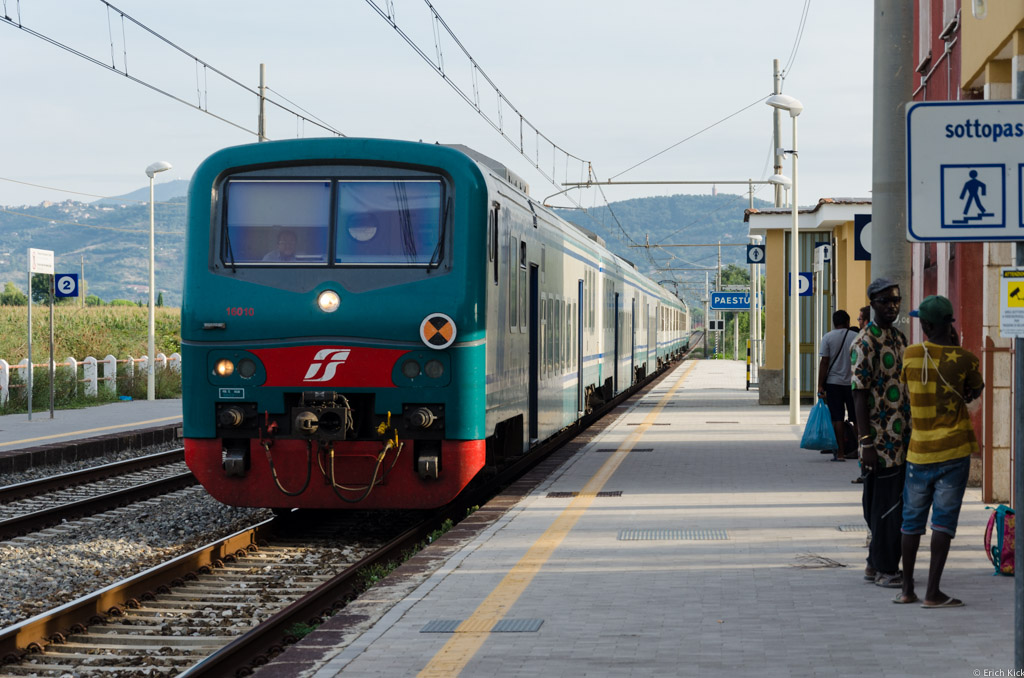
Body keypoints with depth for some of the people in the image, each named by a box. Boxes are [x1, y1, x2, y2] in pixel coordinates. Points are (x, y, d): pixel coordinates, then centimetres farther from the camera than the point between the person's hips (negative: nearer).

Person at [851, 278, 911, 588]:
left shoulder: (899, 338, 14)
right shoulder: (865, 343, -12)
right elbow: (859, 394, -16)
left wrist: (910, 432, 19)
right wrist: (866, 441, -20)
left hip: (902, 438, 8)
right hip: (880, 439, -8)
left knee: (897, 502, 12)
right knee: (885, 504, -3)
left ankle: (877, 563, 21)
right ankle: (884, 569, 5)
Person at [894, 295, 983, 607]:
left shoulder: (911, 355, -3)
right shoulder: (965, 359, -8)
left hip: (920, 452, 2)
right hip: (954, 452, -2)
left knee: (912, 520, 12)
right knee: (944, 521, -2)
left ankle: (907, 589, 15)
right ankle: (933, 592, -6)